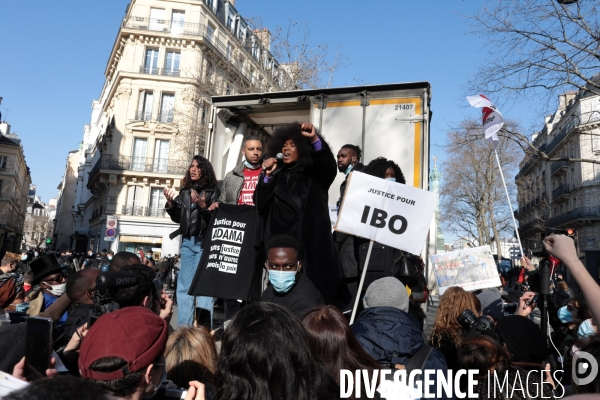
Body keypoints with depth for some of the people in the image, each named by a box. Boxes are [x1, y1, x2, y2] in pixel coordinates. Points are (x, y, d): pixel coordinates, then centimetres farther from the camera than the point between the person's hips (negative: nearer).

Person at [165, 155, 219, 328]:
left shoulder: (212, 191, -1)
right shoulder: (185, 192, 15)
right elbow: (177, 218, 14)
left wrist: (203, 206, -21)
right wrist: (170, 202, 1)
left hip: (205, 242, -6)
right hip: (187, 242, 6)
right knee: (184, 285, 7)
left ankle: (204, 326, -5)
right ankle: (183, 327, 15)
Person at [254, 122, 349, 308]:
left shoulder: (314, 175, 7)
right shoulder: (276, 176, 14)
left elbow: (329, 166, -15)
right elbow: (261, 205, 6)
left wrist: (315, 139, -28)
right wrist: (267, 176, -5)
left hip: (310, 242, -2)